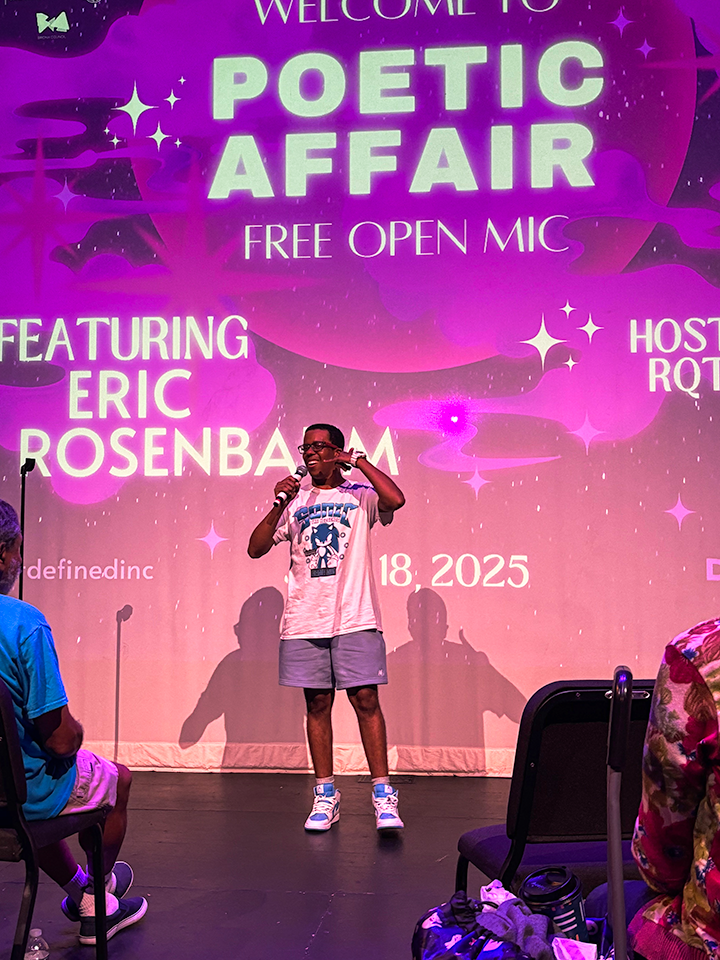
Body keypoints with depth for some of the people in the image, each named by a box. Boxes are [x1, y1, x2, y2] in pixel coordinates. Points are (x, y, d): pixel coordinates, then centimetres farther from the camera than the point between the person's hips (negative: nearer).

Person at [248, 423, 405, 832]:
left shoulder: (359, 495, 5)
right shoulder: (294, 500, 12)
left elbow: (396, 499, -17)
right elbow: (256, 549, 5)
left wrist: (359, 461, -9)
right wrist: (279, 505, -8)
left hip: (355, 618, -3)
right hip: (305, 621, 3)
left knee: (366, 699, -4)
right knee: (318, 704, 7)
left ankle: (383, 795, 5)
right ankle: (326, 795, 18)